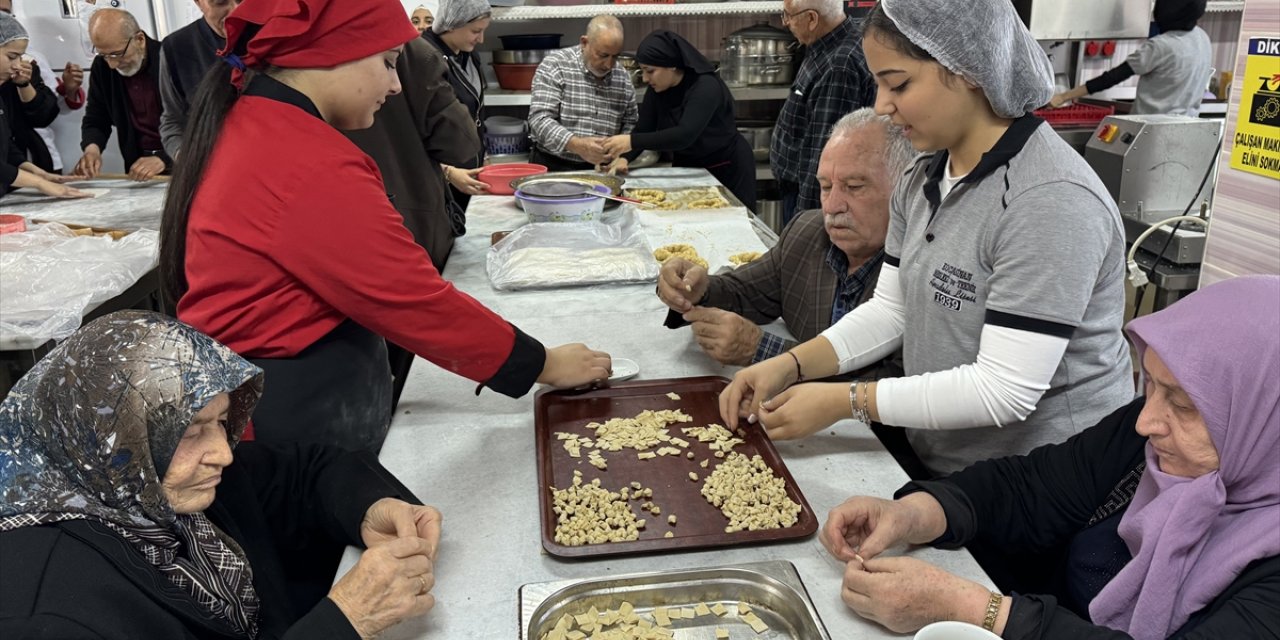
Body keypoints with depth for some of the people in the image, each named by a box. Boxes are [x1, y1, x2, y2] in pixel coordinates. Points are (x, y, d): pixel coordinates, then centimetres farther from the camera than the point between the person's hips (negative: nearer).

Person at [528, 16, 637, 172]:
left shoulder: (622, 76, 7)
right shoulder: (555, 64, -7)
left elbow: (631, 123, 16)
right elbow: (539, 119, -15)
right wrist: (577, 145, -29)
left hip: (601, 170, 4)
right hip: (553, 167, -3)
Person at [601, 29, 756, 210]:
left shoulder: (706, 86, -28)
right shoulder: (657, 90, -6)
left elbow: (685, 135, -40)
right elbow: (643, 129, -9)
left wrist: (632, 141, -46)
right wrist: (624, 157, -29)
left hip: (728, 169, -6)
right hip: (688, 168, 6)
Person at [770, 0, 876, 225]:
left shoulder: (839, 66, -25)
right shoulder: (824, 51, 7)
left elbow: (826, 152, -26)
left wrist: (807, 213, -23)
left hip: (812, 196, -10)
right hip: (796, 188, 10)